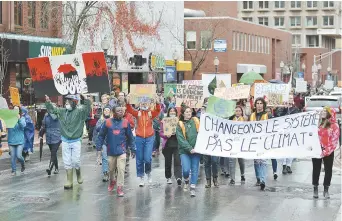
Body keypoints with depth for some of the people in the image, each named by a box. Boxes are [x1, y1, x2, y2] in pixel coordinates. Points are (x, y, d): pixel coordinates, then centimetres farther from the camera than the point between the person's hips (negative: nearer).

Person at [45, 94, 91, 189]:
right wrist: (48, 102, -2)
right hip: (65, 141, 3)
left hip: (76, 141, -3)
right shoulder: (62, 111, 5)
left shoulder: (79, 111, -8)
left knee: (76, 161, 0)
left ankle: (78, 175, 29)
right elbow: (52, 109, 14)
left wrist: (85, 100, -37)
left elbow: (86, 108, -22)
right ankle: (69, 181, 14)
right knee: (67, 162, 6)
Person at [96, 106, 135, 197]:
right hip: (111, 150, 1)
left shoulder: (125, 122, -1)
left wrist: (132, 149, 8)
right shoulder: (107, 122, -3)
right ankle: (112, 181, 44)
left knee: (121, 170, -8)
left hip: (121, 150, -1)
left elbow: (130, 137, 6)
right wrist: (99, 147, -3)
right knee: (111, 169, 16)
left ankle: (120, 188, 1)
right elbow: (101, 135, 3)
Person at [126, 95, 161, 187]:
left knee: (147, 158, -7)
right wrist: (128, 103, -29)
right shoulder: (137, 113, 3)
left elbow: (158, 110, -16)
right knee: (139, 159, 6)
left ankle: (148, 172, 22)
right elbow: (129, 110, -11)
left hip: (149, 138, -1)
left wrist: (157, 103, -34)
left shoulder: (151, 113, 2)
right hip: (139, 138, 1)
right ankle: (141, 177, 19)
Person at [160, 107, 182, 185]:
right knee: (168, 161, 11)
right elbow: (161, 133, 4)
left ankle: (178, 177, -22)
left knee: (177, 161, -13)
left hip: (177, 144, -1)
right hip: (167, 144, 1)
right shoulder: (164, 121, 4)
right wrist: (166, 135, -15)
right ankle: (168, 177, 25)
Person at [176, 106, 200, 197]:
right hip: (185, 150, -2)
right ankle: (186, 181, 20)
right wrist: (189, 149, -18)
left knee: (195, 169, 2)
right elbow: (181, 139, -8)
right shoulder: (180, 125, 0)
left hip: (196, 149, 2)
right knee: (186, 169, -12)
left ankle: (192, 188, 9)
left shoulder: (196, 121, 5)